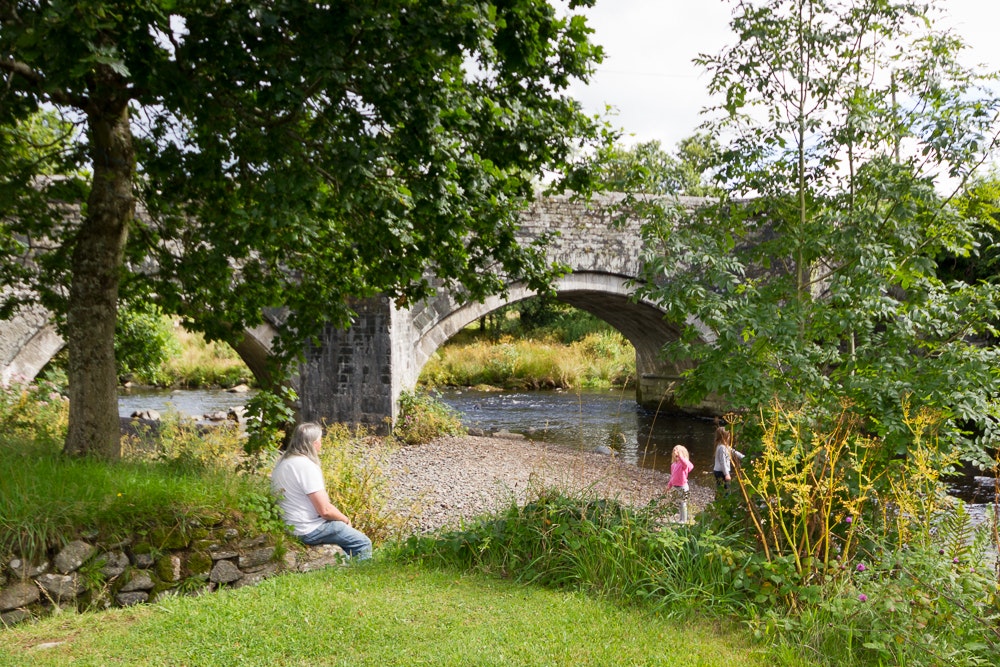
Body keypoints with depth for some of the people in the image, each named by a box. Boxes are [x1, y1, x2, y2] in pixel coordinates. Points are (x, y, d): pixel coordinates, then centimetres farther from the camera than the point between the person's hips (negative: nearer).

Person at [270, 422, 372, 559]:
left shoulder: (283, 461, 6)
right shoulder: (307, 466, -22)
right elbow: (325, 510, -24)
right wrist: (346, 519, -4)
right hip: (308, 530, -10)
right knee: (363, 543, -2)